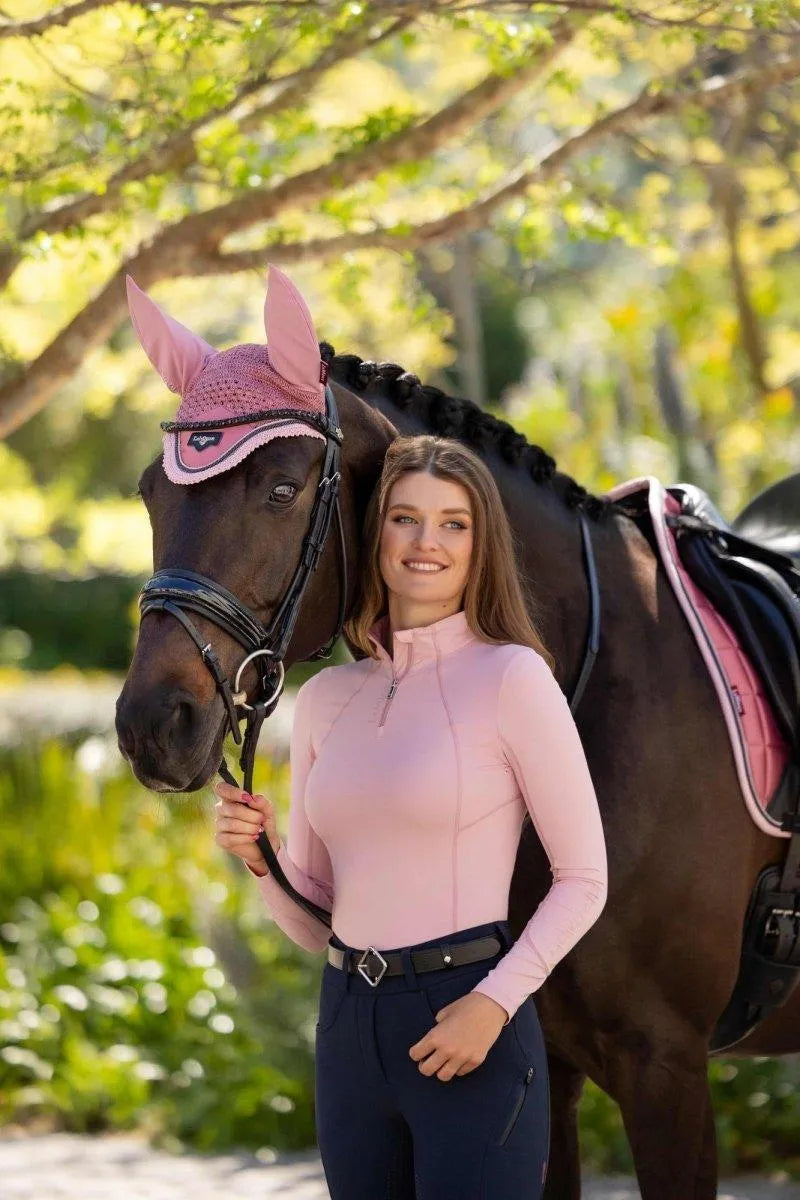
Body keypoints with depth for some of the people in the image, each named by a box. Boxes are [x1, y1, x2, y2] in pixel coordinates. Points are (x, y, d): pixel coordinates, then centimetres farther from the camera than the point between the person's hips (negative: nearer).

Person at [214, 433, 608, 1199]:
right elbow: (313, 924, 14)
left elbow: (583, 879, -5)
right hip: (349, 1028, 5)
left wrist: (494, 1002, -16)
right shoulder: (324, 699, 10)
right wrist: (262, 855, -6)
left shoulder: (511, 677, -5)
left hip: (470, 1028, -5)